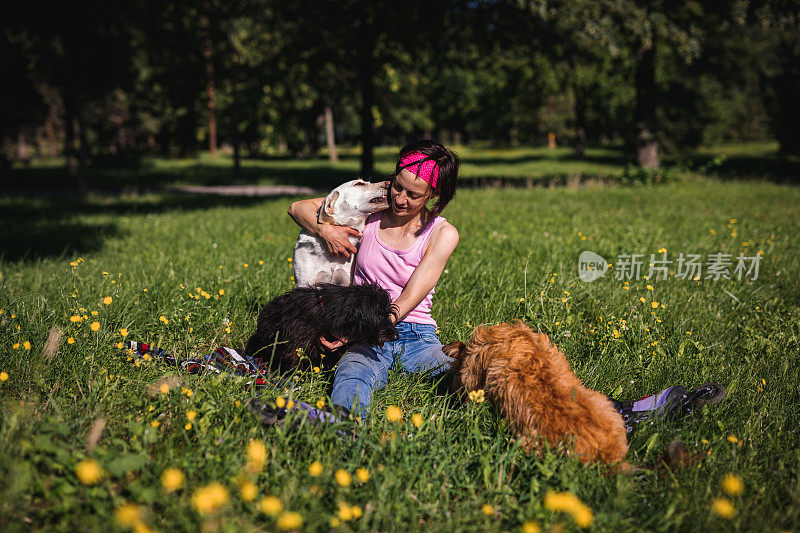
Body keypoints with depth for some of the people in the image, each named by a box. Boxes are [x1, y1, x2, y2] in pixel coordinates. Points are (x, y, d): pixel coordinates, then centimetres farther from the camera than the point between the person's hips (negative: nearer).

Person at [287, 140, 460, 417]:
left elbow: (406, 302, -10)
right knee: (352, 377, -40)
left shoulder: (443, 234, -1)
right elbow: (298, 207, 12)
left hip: (418, 335, 2)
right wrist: (325, 230, -11)